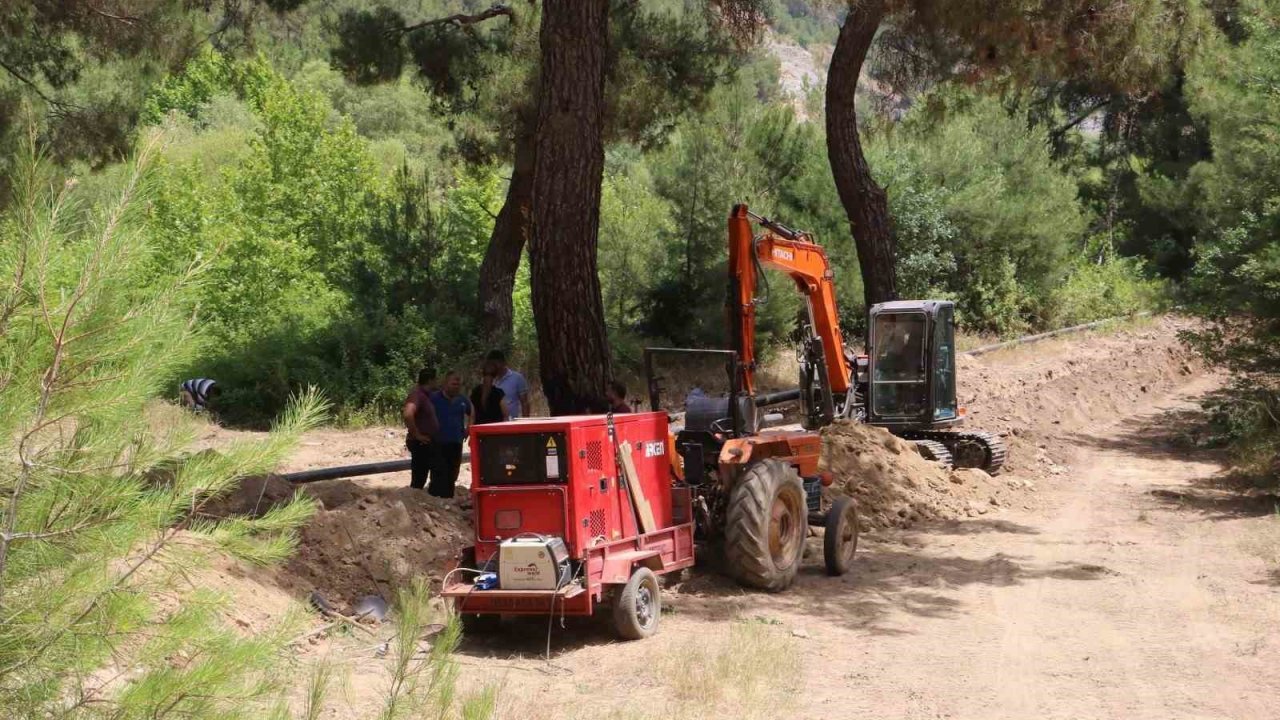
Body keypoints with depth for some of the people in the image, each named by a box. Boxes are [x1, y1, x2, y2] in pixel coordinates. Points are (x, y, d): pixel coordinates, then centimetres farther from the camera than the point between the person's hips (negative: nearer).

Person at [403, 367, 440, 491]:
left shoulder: (425, 394, 12)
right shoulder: (417, 394, -18)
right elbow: (408, 415, -35)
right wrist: (417, 435, -25)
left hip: (428, 444, 10)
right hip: (421, 444, -10)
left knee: (420, 480, 16)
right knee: (418, 480, -6)